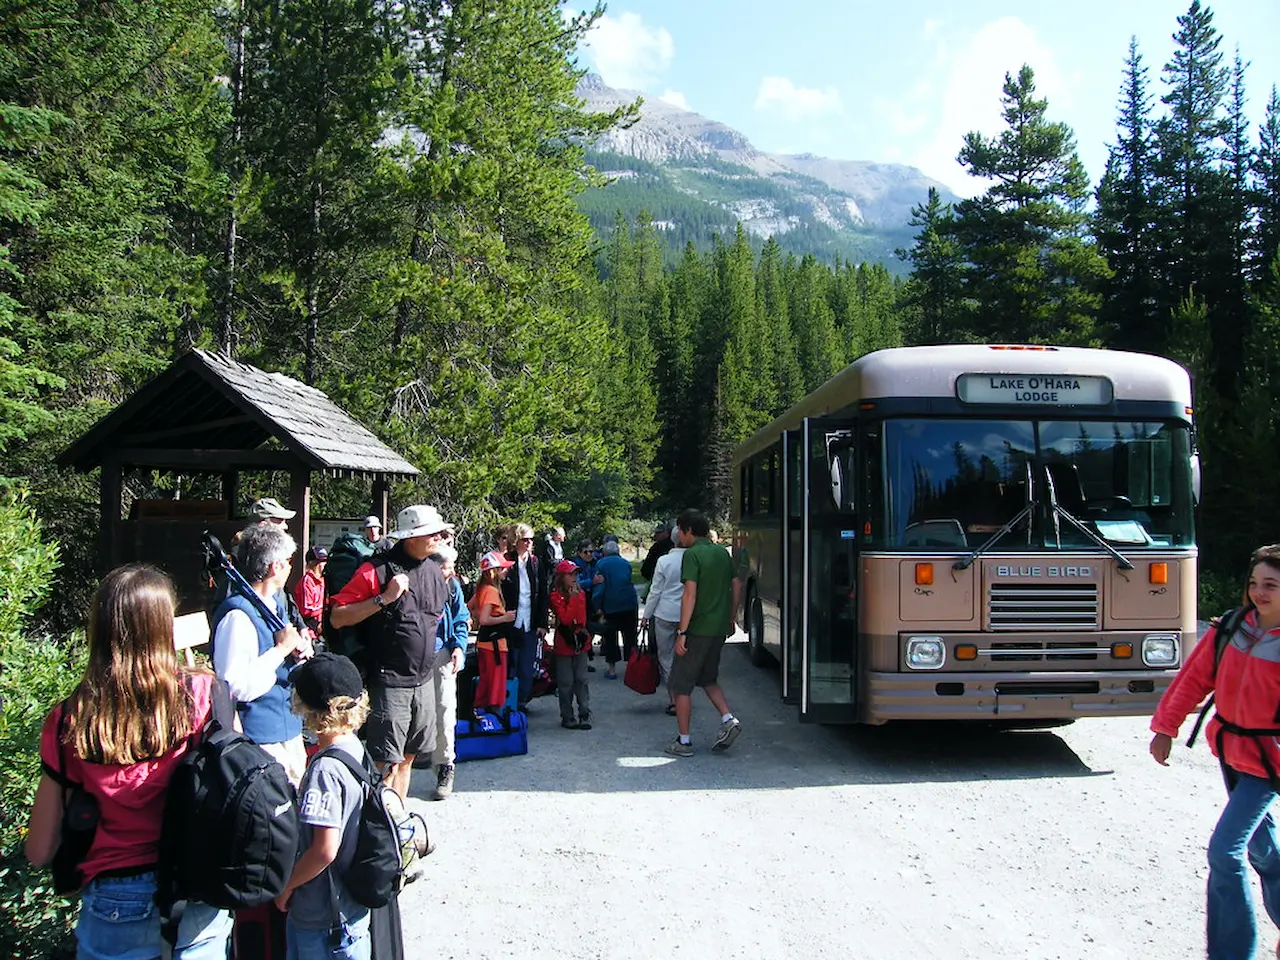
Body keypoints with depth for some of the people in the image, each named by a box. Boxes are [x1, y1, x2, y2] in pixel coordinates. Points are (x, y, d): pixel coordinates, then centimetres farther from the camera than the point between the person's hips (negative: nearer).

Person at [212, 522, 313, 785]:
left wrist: (300, 650, 2)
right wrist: (281, 649, -21)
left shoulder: (275, 603, 10)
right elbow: (237, 688, -27)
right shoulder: (238, 615, -20)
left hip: (290, 731, 9)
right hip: (262, 741, -9)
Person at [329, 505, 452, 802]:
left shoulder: (434, 571, 9)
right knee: (386, 765, -5)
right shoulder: (377, 570, -13)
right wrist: (384, 599, -24)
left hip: (424, 682, 7)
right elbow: (337, 617, -17)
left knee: (407, 758, 15)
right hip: (389, 684, -7)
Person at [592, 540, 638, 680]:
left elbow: (599, 585, -10)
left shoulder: (601, 564, -4)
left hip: (610, 606, -3)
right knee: (629, 635, 11)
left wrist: (598, 607, -10)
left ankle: (612, 669, 5)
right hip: (630, 604, 3)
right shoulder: (626, 563, 9)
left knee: (610, 637, 7)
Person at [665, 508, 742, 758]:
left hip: (698, 628, -8)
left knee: (680, 684, 4)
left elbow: (690, 594, -21)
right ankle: (728, 720, 6)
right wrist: (730, 619, 22)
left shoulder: (692, 554, -13)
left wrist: (682, 632, -20)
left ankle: (683, 741, 7)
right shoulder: (722, 552, 10)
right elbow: (736, 586, 14)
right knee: (708, 678, 23)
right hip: (719, 627, 8)